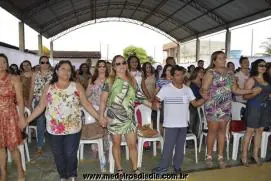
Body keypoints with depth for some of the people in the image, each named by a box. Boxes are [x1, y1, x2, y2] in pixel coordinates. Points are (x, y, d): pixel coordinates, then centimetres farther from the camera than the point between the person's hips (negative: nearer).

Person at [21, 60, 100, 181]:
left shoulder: (77, 87, -3)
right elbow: (40, 107, 5)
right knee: (58, 155, 14)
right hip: (54, 129, 2)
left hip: (73, 129, -2)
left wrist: (99, 118, -8)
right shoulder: (49, 88, 3)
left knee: (71, 154, 5)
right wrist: (26, 121, 2)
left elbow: (86, 104, -3)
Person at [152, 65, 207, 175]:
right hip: (171, 124, -4)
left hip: (183, 124, 4)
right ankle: (163, 167, 18)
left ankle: (177, 166, 31)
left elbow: (195, 104, 8)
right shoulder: (166, 88, -7)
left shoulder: (187, 89, 6)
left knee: (180, 147, 14)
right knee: (168, 146, 1)